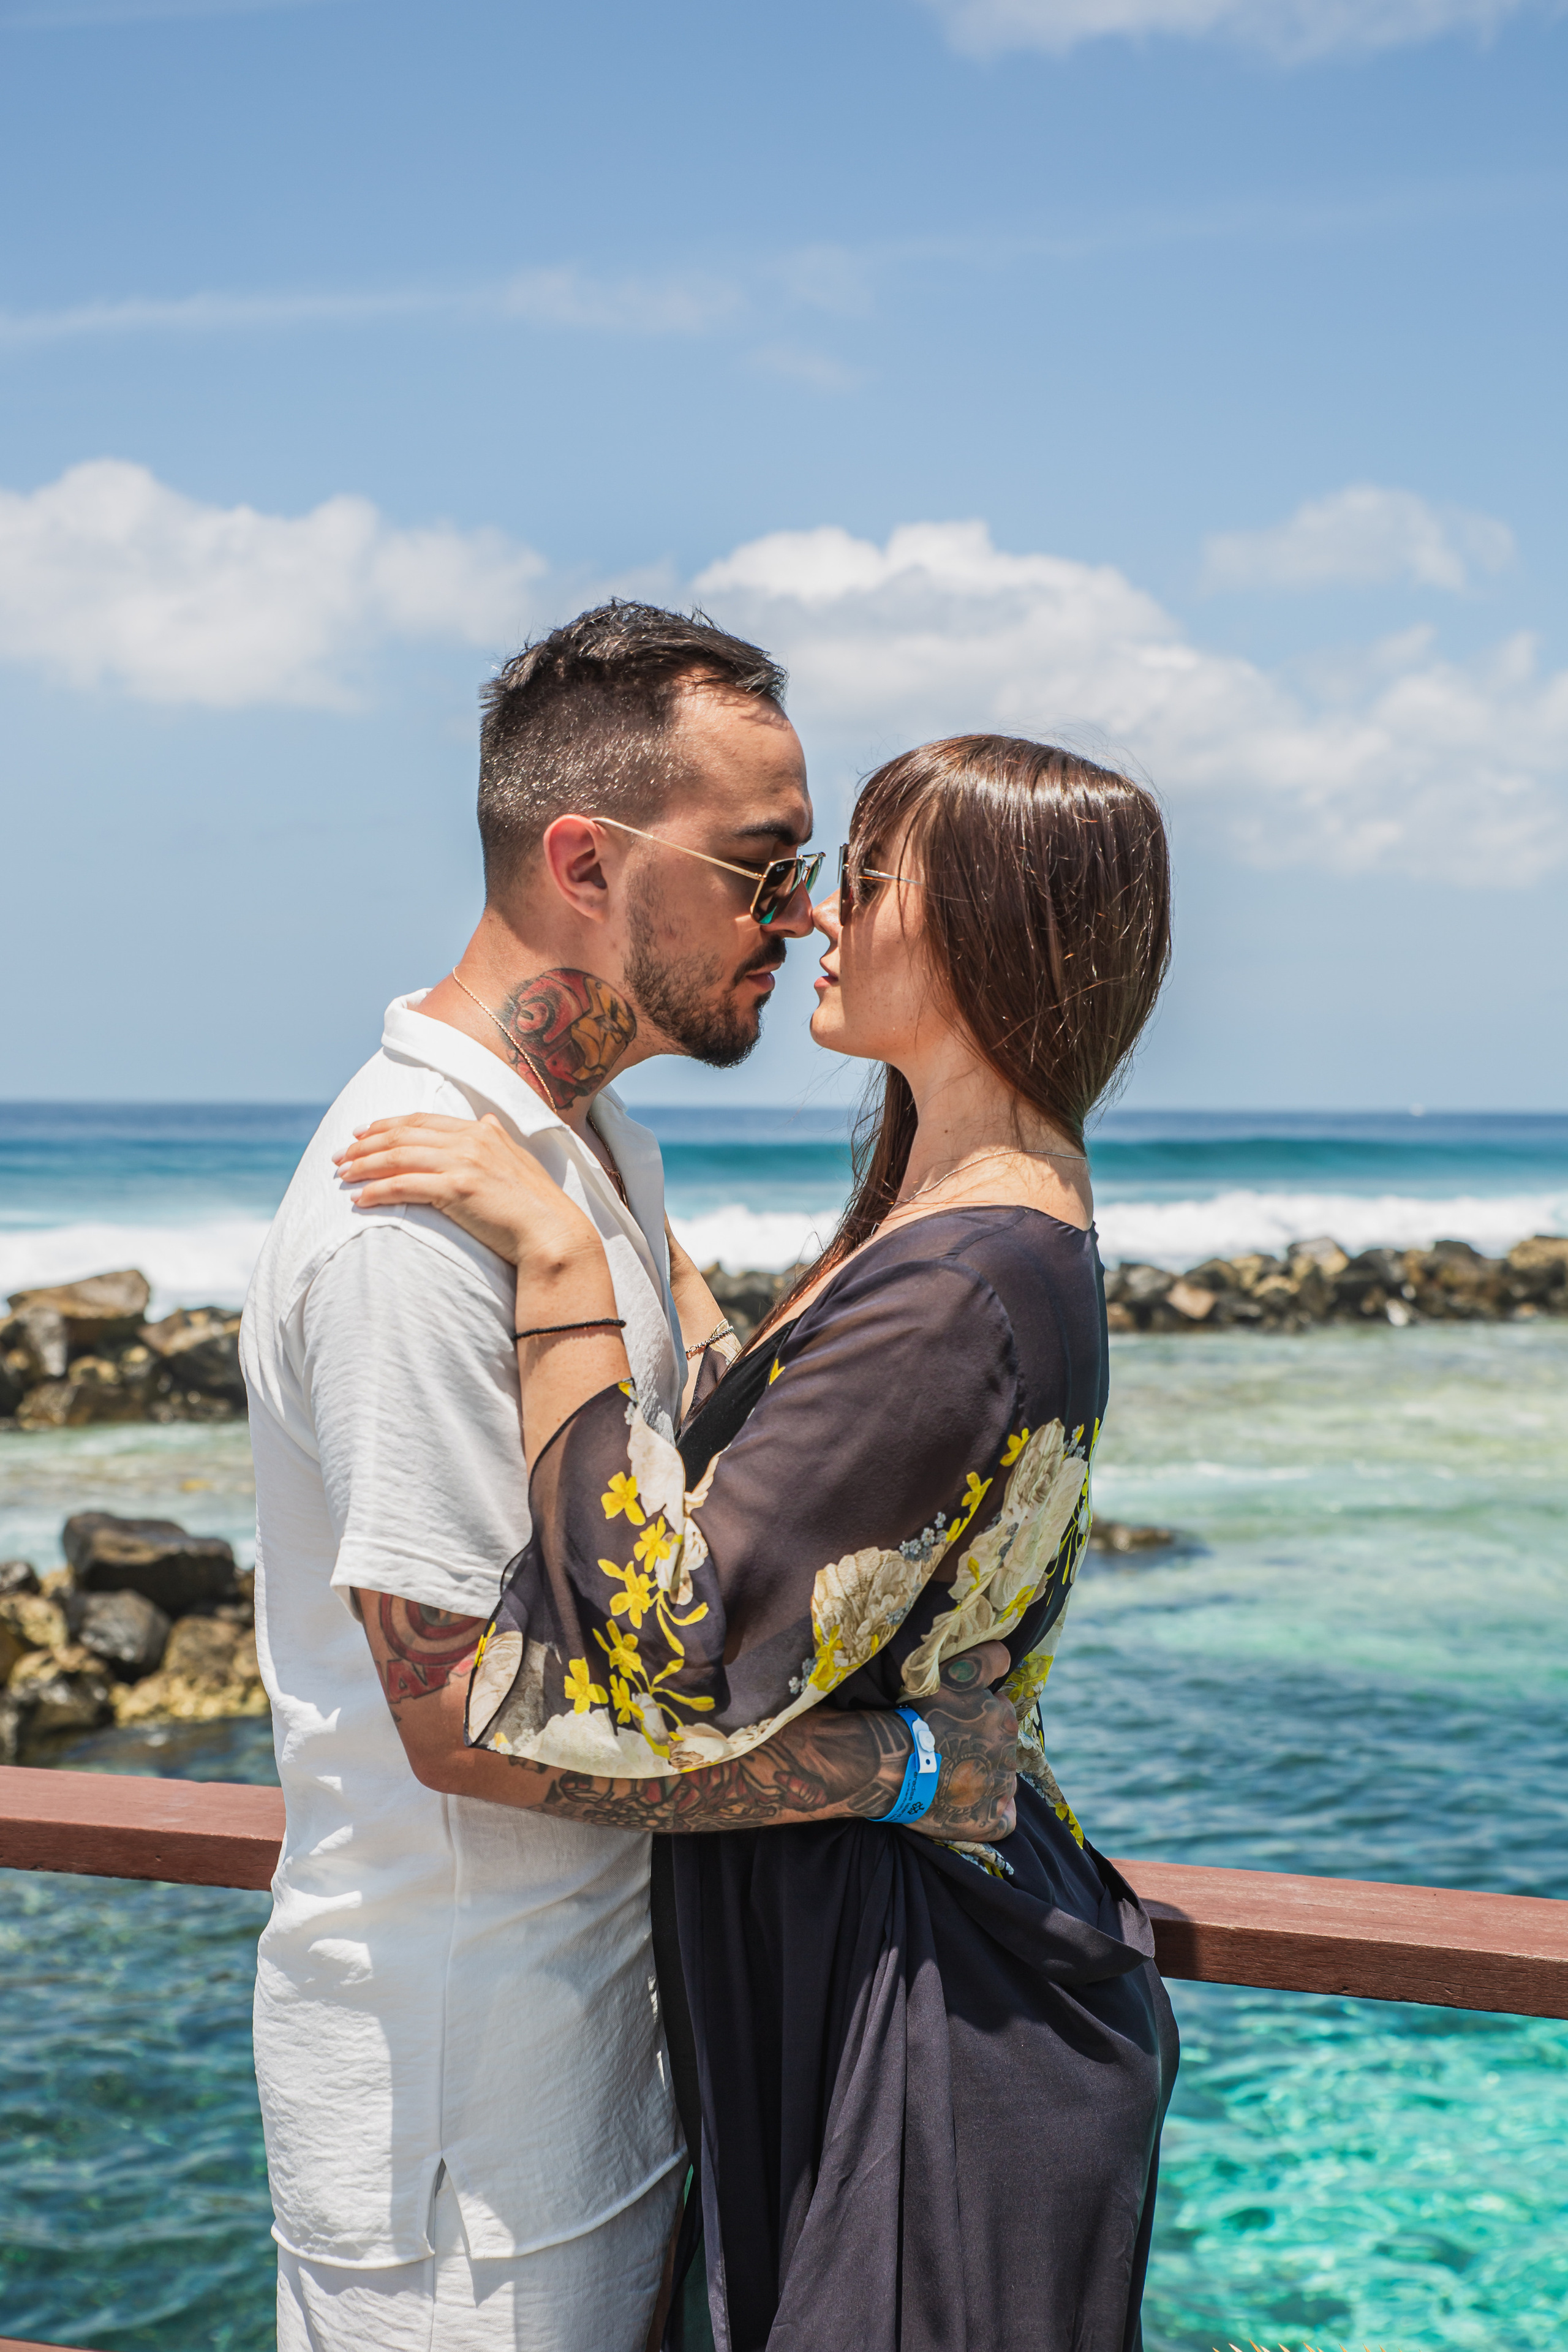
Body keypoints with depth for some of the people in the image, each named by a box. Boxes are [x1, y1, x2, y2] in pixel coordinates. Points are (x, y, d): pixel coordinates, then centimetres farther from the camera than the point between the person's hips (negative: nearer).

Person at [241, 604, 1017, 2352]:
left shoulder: (601, 1146, 9)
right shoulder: (421, 1211, -25)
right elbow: (466, 1713, -26)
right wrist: (898, 1767, -20)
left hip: (597, 2007, 9)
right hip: (456, 2072, -9)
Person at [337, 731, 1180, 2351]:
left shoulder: (959, 1292, -26)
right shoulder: (993, 1225, 6)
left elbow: (669, 1654, -29)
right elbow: (765, 1465, 18)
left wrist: (564, 1266, -27)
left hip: (915, 2013, -10)